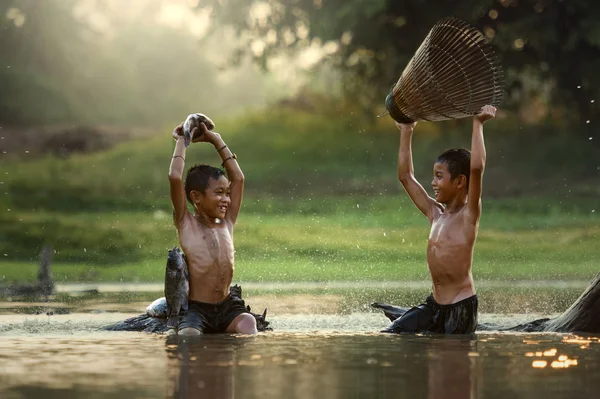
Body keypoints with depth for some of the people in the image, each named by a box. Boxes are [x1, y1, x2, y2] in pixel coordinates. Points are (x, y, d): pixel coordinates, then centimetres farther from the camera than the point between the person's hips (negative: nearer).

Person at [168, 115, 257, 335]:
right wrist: (181, 141, 2)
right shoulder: (187, 225, 1)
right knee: (188, 335, -36)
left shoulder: (226, 224, 13)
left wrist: (216, 140, 19)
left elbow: (238, 178, 16)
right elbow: (175, 177, -11)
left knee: (248, 322, -29)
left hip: (227, 308, 4)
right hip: (196, 309, -4)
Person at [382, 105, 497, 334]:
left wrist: (478, 124, -20)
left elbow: (477, 168, -24)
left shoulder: (468, 215, -9)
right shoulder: (435, 214, 10)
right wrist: (406, 133, 22)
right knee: (387, 338, -1)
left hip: (461, 306, -7)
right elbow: (405, 176, 20)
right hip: (434, 305, 7)